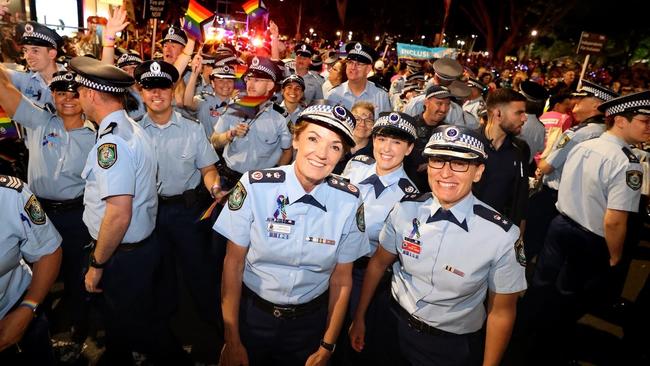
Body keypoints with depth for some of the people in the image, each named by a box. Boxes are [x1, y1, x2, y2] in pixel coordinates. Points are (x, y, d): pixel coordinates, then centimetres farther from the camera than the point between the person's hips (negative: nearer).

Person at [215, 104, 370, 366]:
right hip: (251, 314, 0)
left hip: (310, 321, 1)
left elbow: (342, 279, -6)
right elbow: (233, 264, -11)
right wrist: (232, 341, -8)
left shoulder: (349, 201, -15)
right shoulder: (254, 187, -18)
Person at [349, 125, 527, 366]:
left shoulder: (502, 235, -23)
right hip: (396, 327, 3)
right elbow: (378, 264, -1)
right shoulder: (405, 209, -15)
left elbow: (501, 312, -11)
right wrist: (359, 318, 6)